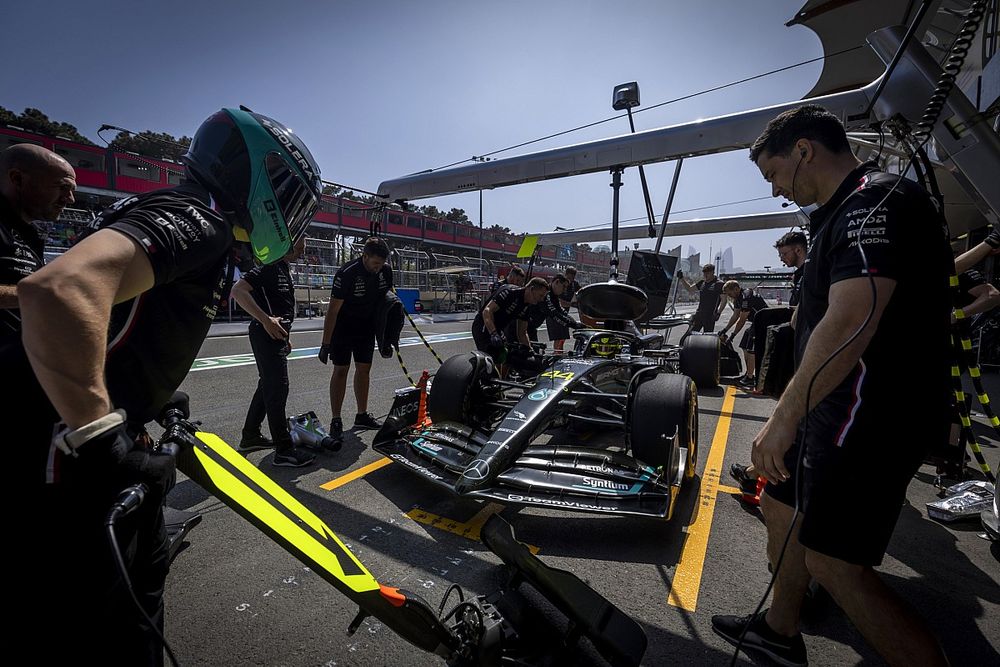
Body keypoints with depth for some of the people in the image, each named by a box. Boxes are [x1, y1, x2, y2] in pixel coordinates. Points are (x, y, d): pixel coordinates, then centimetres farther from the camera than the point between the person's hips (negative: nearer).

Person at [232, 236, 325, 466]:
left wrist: (285, 336, 23)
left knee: (268, 386, 18)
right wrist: (266, 320, -28)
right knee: (277, 389, -7)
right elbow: (238, 290, -25)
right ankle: (284, 451, -1)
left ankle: (250, 436, 33)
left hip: (276, 334, 10)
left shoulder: (284, 268, 17)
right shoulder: (269, 266, -14)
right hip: (267, 335, -10)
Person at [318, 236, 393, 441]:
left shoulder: (386, 271, -8)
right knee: (340, 371, -3)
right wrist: (326, 344, -22)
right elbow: (333, 310, -22)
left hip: (367, 329, 6)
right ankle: (336, 421, 5)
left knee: (364, 370, 10)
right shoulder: (347, 274, -25)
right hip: (343, 330, -5)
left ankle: (362, 416, 22)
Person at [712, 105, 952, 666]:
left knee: (833, 562, -3)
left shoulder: (879, 199, -15)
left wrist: (784, 418, -26)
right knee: (782, 508, 18)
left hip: (872, 418, -10)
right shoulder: (846, 212, 16)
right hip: (837, 409, 10)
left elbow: (848, 325, -29)